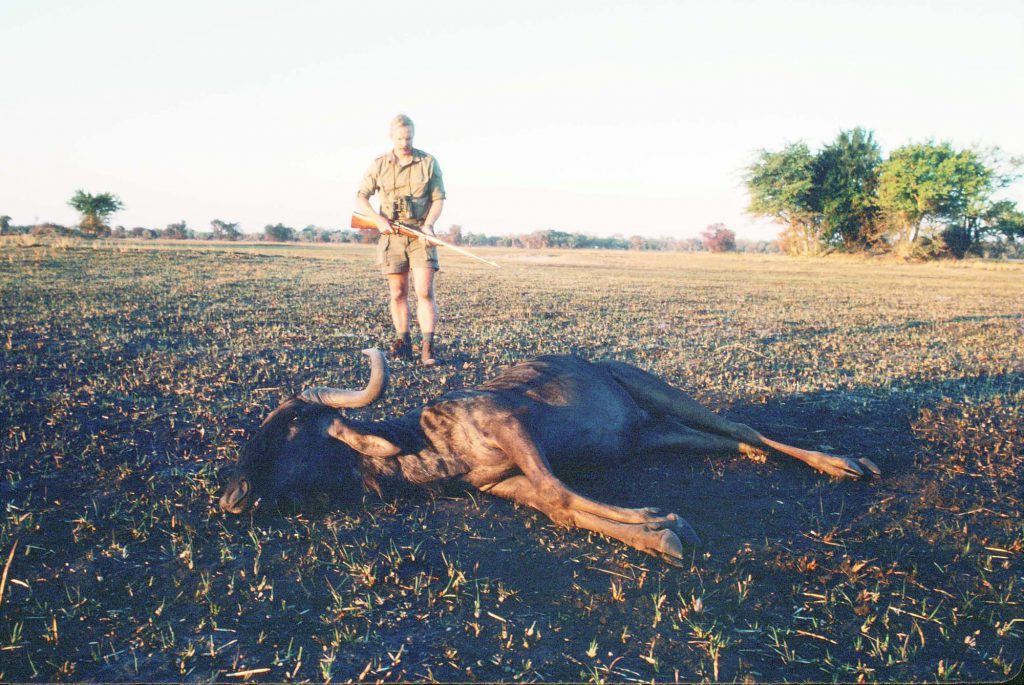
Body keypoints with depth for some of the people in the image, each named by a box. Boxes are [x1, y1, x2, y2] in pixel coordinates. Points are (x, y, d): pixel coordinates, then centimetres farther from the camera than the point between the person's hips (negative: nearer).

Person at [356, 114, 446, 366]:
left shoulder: (429, 162, 1)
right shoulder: (379, 164, 4)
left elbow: (439, 199, 2)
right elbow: (361, 197, 5)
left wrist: (428, 224, -14)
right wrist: (379, 219, -11)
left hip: (421, 235, -2)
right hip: (392, 236, 2)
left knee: (424, 291, -11)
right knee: (398, 293, 6)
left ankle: (427, 348, -11)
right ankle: (403, 343, 17)